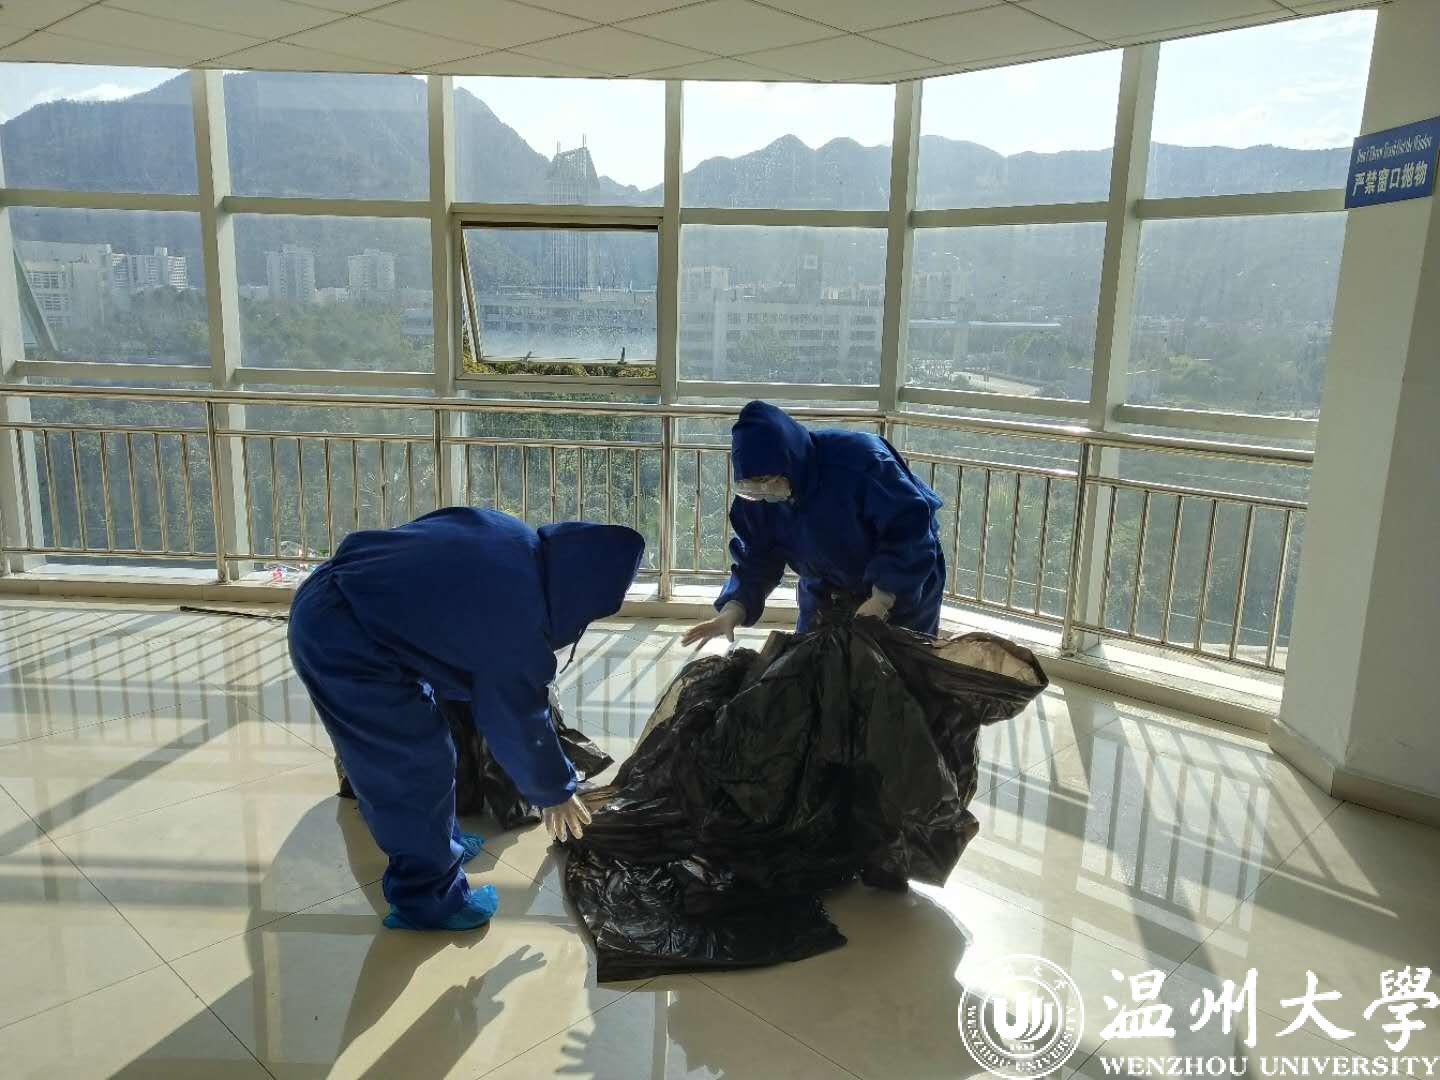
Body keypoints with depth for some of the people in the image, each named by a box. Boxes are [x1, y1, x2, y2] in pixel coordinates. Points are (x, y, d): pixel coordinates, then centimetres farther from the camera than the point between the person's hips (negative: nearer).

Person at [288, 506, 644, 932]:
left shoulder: (517, 541, 1)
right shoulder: (517, 616, -21)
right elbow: (517, 720, -7)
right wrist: (553, 791, 9)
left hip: (331, 600, 10)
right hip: (344, 642, -10)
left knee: (413, 743, 23)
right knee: (418, 765, 3)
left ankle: (433, 846, 41)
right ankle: (424, 898, 19)